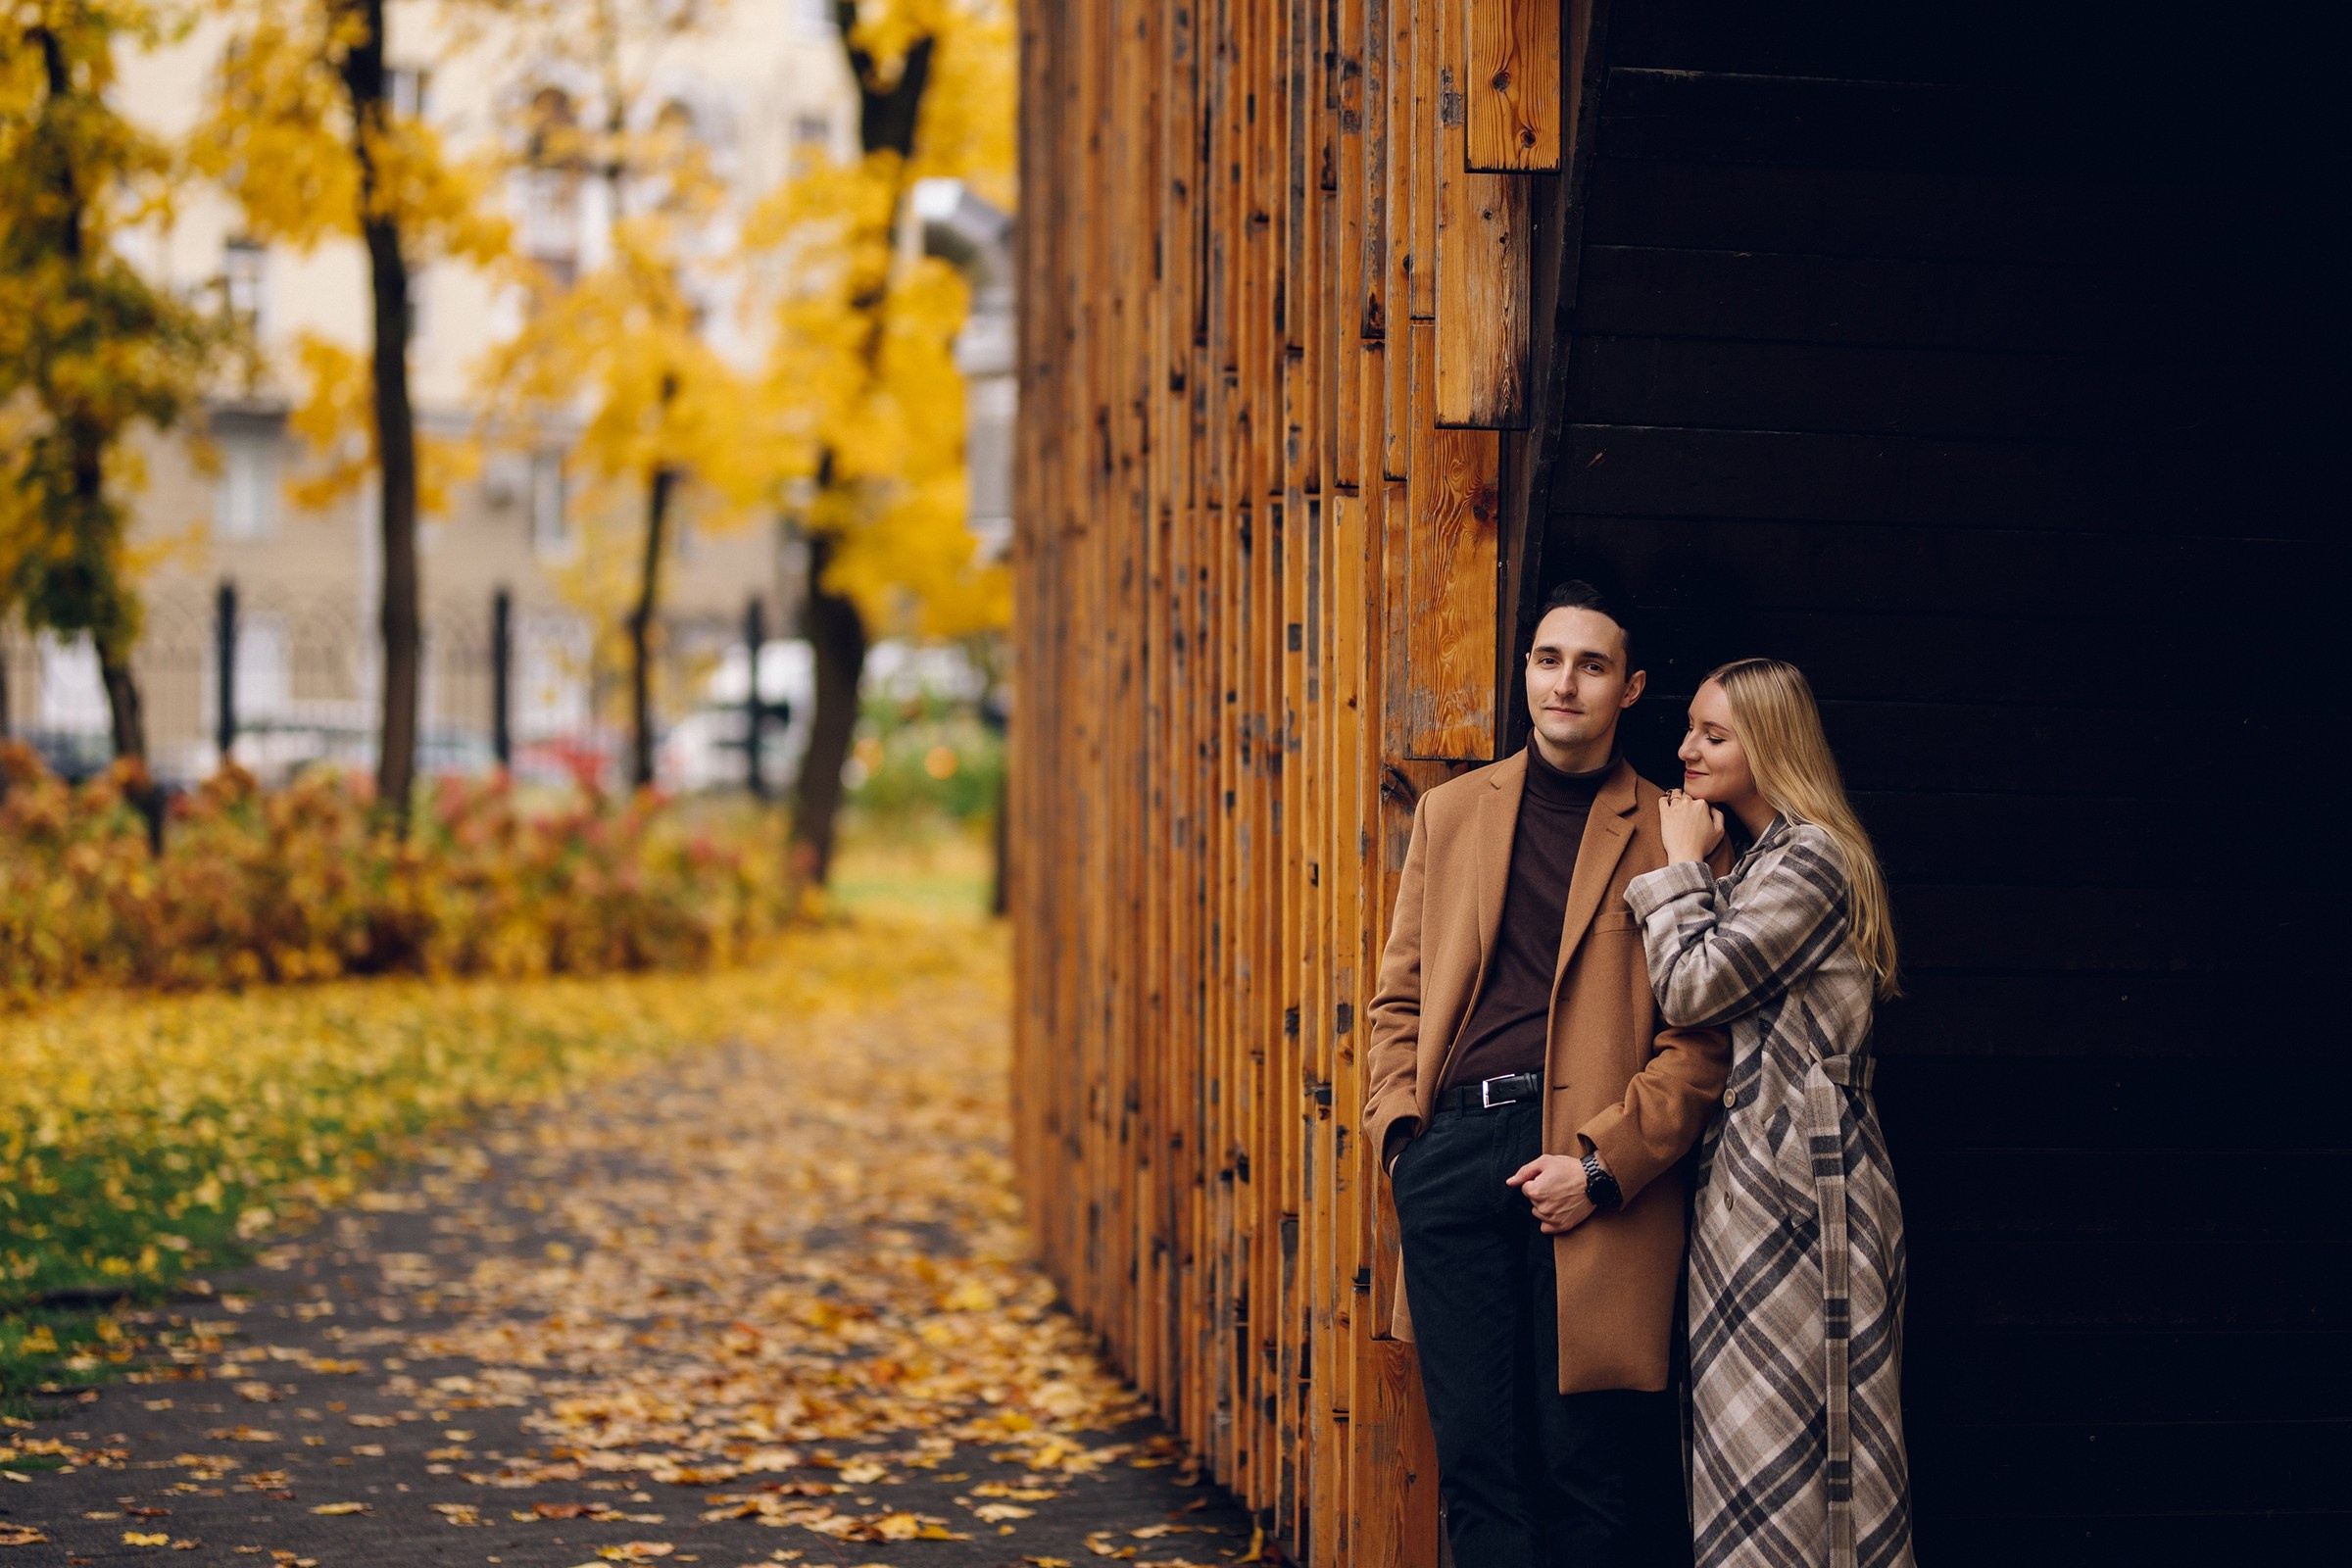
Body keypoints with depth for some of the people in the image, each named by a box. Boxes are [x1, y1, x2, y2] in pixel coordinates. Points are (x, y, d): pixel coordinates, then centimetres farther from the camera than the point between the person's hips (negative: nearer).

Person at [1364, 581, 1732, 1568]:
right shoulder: (1449, 812, 17)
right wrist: (1400, 1126, 4)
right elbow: (1400, 995, 19)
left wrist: (1601, 1165, -11)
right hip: (1453, 1148, 3)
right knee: (1478, 1460, 4)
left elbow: (1702, 1036, -1)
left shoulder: (1670, 836, 4)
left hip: (1597, 1170, -3)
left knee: (1592, 1467, -2)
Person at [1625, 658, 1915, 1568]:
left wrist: (1681, 864, -6)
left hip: (1793, 1181, -10)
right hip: (1749, 1172, 10)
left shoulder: (1809, 859, -12)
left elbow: (1691, 987, -16)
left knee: (1784, 1440, -7)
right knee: (1750, 1441, 9)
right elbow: (1709, 1004, 19)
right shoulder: (1760, 860, 19)